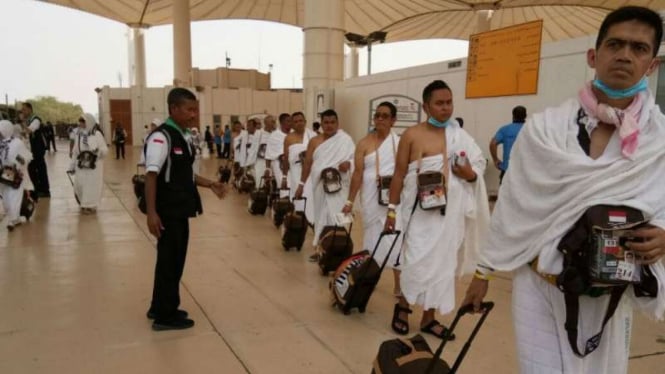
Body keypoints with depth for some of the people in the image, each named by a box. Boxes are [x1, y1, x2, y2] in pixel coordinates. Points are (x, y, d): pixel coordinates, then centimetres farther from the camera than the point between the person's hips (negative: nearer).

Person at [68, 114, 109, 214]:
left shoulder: (97, 134, -6)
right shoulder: (79, 135, 6)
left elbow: (105, 149, -7)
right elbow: (75, 152, 10)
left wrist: (99, 151, -30)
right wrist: (72, 166, 11)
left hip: (94, 166, -4)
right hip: (81, 166, 4)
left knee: (92, 186, 1)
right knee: (79, 186, 4)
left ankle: (91, 206, 12)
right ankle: (84, 204, 24)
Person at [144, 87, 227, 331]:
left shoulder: (182, 137, 11)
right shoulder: (161, 137, -17)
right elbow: (151, 176, -22)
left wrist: (209, 184, 13)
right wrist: (151, 212, -27)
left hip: (180, 209, 9)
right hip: (168, 211, -9)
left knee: (174, 259, 17)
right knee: (170, 260, 1)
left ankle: (160, 308, 33)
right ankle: (165, 316, 15)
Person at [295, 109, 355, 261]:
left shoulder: (346, 140, -1)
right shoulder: (314, 142, 10)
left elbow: (354, 158, -5)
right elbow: (307, 163, 12)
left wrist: (348, 163, -28)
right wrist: (301, 184, 12)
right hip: (320, 185, 4)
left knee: (334, 218, -10)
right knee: (321, 217, 10)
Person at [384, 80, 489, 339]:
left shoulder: (461, 136, 6)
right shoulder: (412, 135, -4)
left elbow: (478, 168, 13)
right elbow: (399, 175, -2)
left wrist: (470, 174, -10)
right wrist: (392, 209, -3)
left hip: (451, 212, 4)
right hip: (422, 211, -4)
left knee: (442, 265, 9)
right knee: (418, 263, -6)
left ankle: (429, 318, 23)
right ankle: (403, 306, 21)